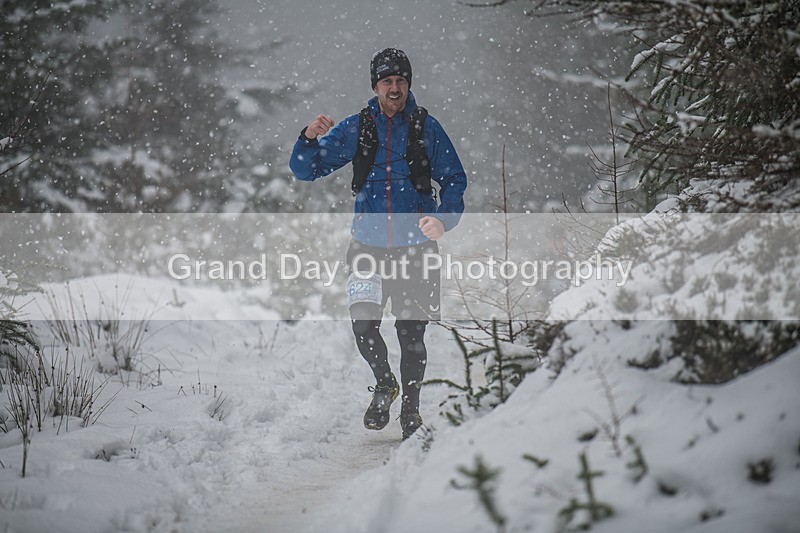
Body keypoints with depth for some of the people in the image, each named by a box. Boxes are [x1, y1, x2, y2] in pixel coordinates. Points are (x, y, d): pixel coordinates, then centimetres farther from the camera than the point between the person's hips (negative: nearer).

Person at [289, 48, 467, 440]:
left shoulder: (426, 127, 2)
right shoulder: (356, 128, 5)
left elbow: (454, 180, 6)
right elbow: (304, 170, 6)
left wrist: (444, 219, -13)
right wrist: (310, 139, -15)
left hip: (415, 245, -1)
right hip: (369, 244, 1)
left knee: (411, 332, 1)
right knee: (363, 325, -13)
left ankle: (411, 405, 22)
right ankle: (384, 383, 16)